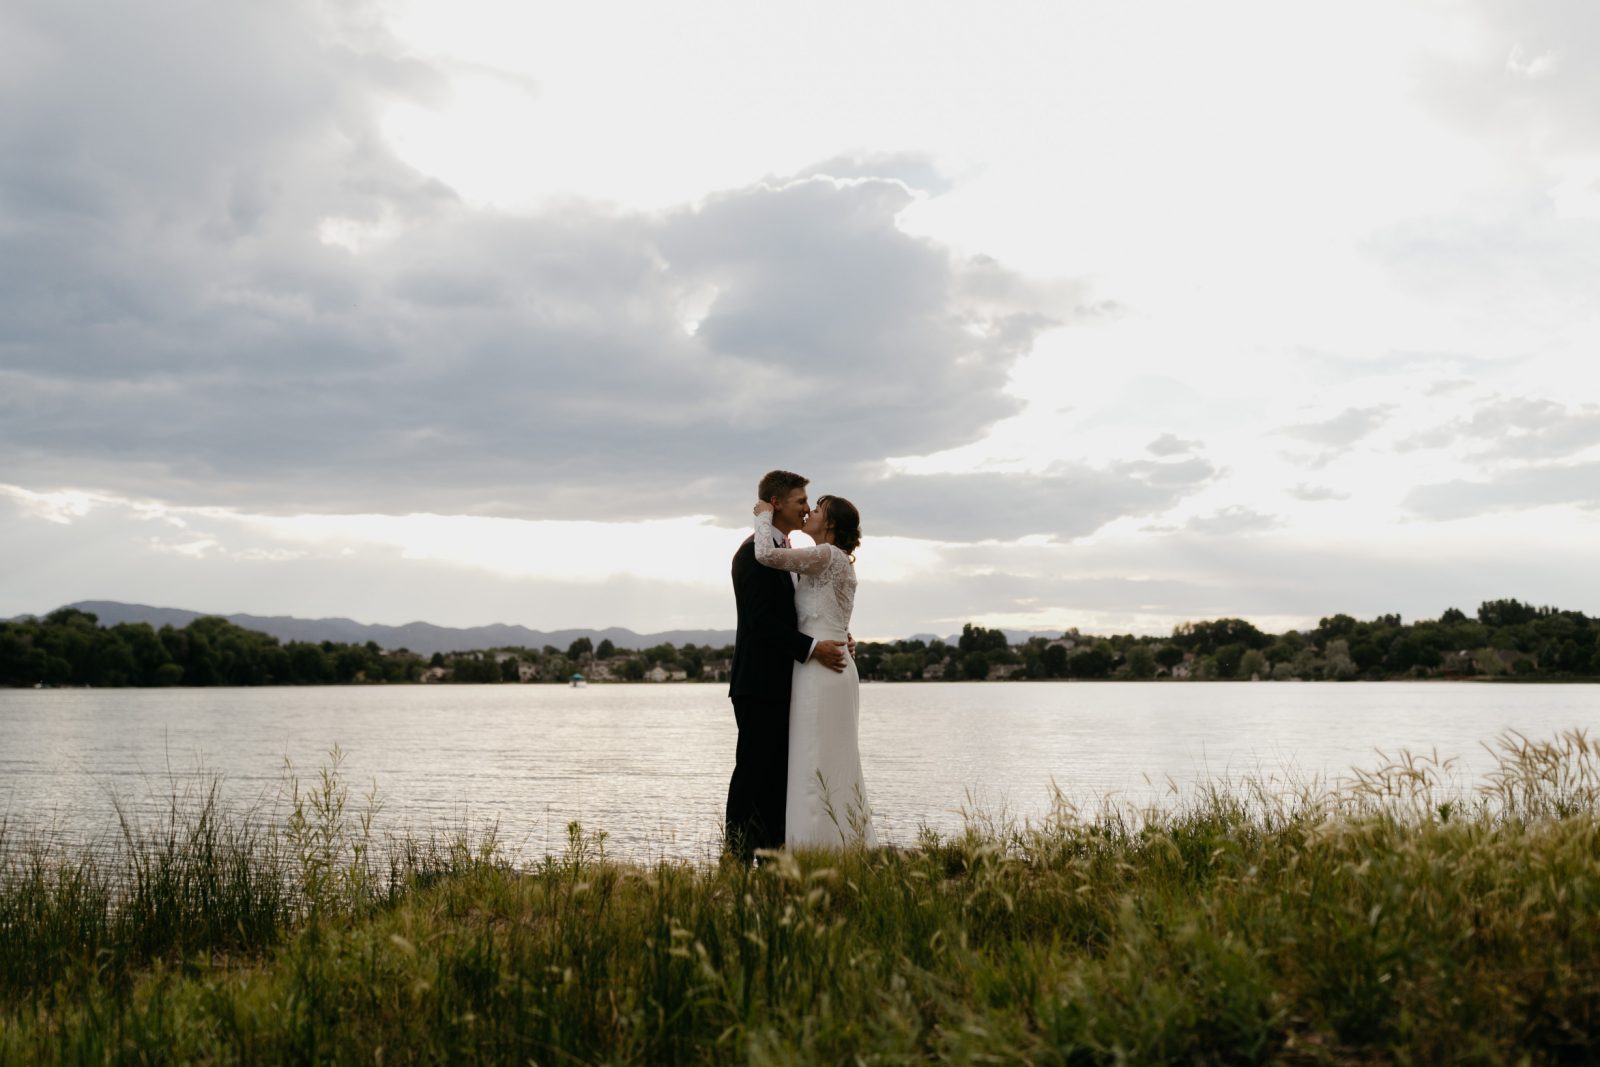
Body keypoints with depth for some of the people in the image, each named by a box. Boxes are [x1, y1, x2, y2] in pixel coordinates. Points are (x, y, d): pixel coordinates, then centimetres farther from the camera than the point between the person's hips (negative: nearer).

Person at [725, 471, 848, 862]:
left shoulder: (782, 551, 17)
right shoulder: (755, 552, -14)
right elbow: (761, 620, -21)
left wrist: (829, 635, 6)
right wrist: (812, 647, -23)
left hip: (780, 686, 10)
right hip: (759, 686, -10)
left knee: (778, 777, 11)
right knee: (752, 774, -5)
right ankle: (736, 861, 0)